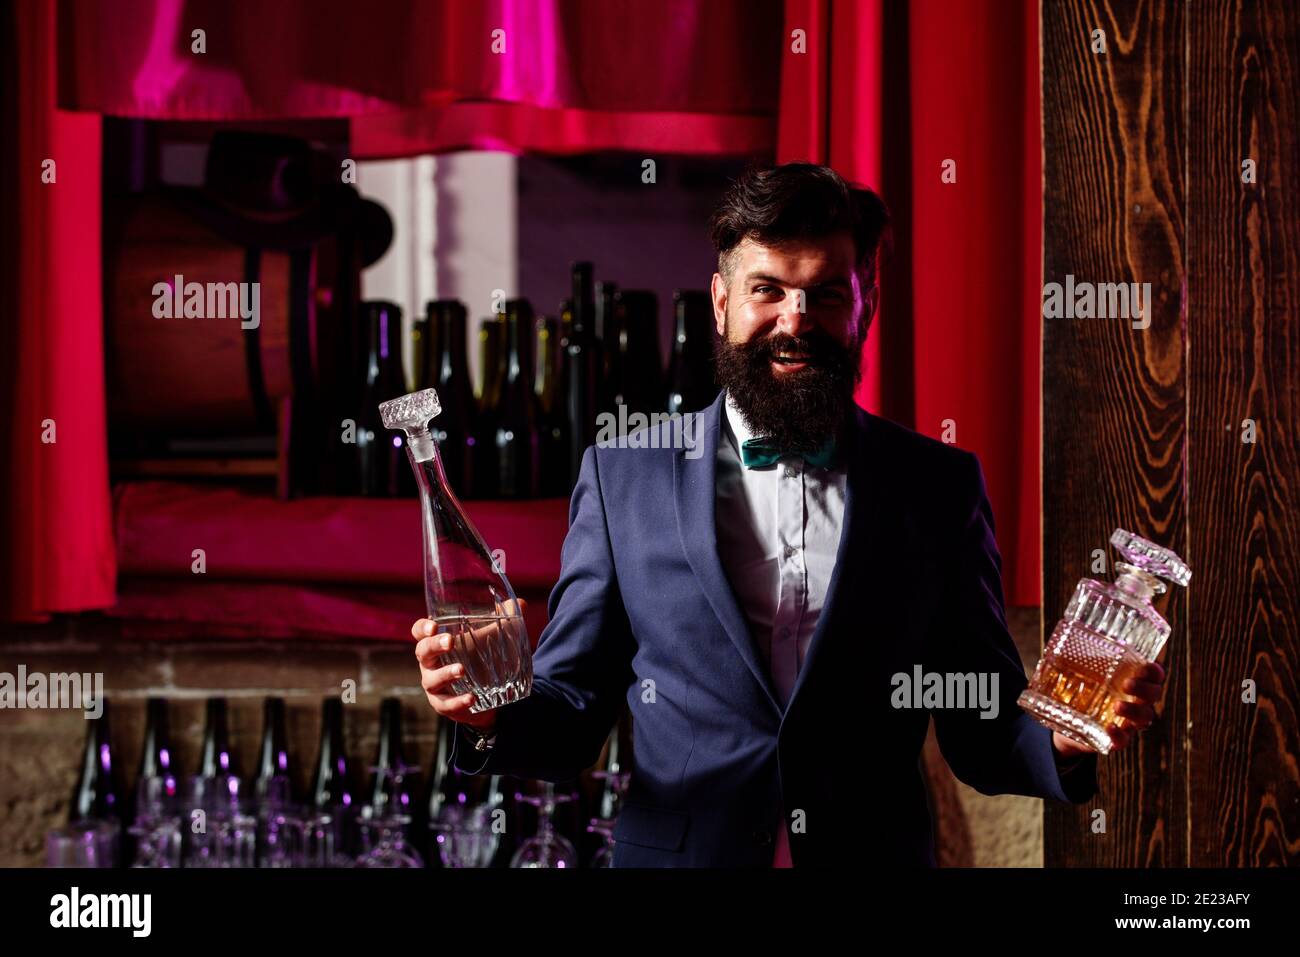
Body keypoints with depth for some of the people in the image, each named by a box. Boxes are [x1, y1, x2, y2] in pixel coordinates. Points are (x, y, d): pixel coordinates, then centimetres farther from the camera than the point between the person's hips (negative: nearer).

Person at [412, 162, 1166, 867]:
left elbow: (980, 735, 3)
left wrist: (1064, 741, -17)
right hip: (675, 855, 0)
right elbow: (574, 716, 2)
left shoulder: (939, 485, 1)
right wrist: (496, 713, -19)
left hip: (877, 856, 0)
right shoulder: (623, 474, 0)